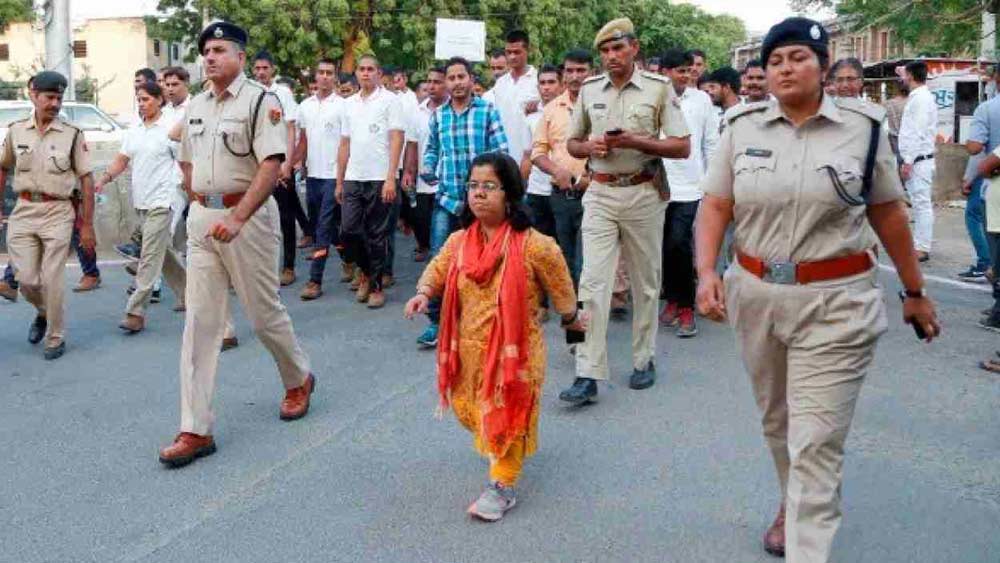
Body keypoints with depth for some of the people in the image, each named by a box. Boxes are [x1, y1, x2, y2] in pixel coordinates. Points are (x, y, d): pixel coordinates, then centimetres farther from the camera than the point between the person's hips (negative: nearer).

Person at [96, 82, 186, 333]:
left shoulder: (170, 129, -6)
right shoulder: (133, 132, 13)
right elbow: (122, 159, 11)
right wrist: (106, 177, -5)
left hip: (161, 201, -7)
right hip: (140, 201, 7)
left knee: (149, 258, -9)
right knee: (162, 253, 16)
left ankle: (136, 312, -8)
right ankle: (187, 295, 31)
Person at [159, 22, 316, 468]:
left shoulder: (260, 100, -8)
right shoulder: (196, 106, 13)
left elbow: (272, 166, -18)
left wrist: (236, 217, -26)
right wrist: (199, 204, 11)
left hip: (247, 214, -6)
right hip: (202, 218, 6)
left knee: (264, 311, 6)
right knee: (199, 322, 1)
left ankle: (298, 379, 35)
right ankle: (196, 430, 4)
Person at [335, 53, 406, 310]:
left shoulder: (390, 100, -2)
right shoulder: (350, 103, 14)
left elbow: (397, 140, -8)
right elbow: (344, 144, 16)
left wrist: (390, 178, -16)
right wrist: (339, 181, 12)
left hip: (379, 179, -5)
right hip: (353, 179, 5)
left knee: (377, 235, 1)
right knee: (349, 230, 0)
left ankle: (376, 285, 13)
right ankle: (366, 271, 24)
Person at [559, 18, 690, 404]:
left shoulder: (659, 88, -2)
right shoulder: (589, 90, 7)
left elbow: (682, 147, -4)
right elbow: (572, 143, 16)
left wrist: (636, 141, -17)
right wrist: (590, 146, -8)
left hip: (644, 194, -2)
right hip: (600, 194, 2)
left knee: (645, 282, 9)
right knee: (592, 282, -7)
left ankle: (643, 360, 25)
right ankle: (588, 375, -6)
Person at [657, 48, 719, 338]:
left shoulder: (701, 100, 2)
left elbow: (711, 143, 6)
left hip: (689, 185, -1)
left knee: (679, 245, -10)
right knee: (666, 246, 10)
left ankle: (686, 307, 1)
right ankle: (672, 299, 26)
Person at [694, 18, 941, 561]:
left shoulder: (862, 126, -2)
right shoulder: (742, 126, 2)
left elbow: (888, 215, 5)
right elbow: (714, 206, 0)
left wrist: (915, 293, 11)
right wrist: (706, 272, -16)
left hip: (836, 303, -3)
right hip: (755, 296, 3)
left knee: (816, 441, -5)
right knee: (776, 421, 21)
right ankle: (793, 504, 47)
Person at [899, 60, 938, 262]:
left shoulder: (921, 98, -14)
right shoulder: (919, 96, 16)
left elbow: (918, 133, -20)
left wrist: (908, 161, -20)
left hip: (919, 160, -10)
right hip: (917, 160, 10)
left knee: (922, 204, -7)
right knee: (920, 204, 14)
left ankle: (922, 248, -5)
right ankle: (919, 245, 21)